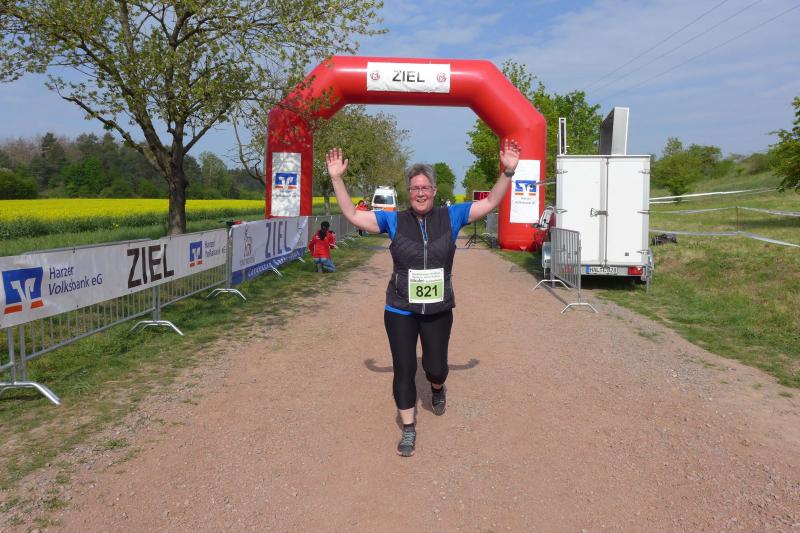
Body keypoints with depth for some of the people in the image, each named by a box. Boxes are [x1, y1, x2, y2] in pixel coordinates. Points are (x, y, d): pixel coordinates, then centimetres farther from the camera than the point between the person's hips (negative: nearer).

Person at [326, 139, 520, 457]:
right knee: (403, 369, 6)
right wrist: (336, 179, -12)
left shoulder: (450, 217, 0)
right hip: (400, 312, 0)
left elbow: (490, 203, 0)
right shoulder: (394, 221, -2)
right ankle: (408, 428, 25)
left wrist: (507, 172, -12)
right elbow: (353, 215, -4)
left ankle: (437, 389, 50)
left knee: (435, 367, 10)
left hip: (438, 311, 0)